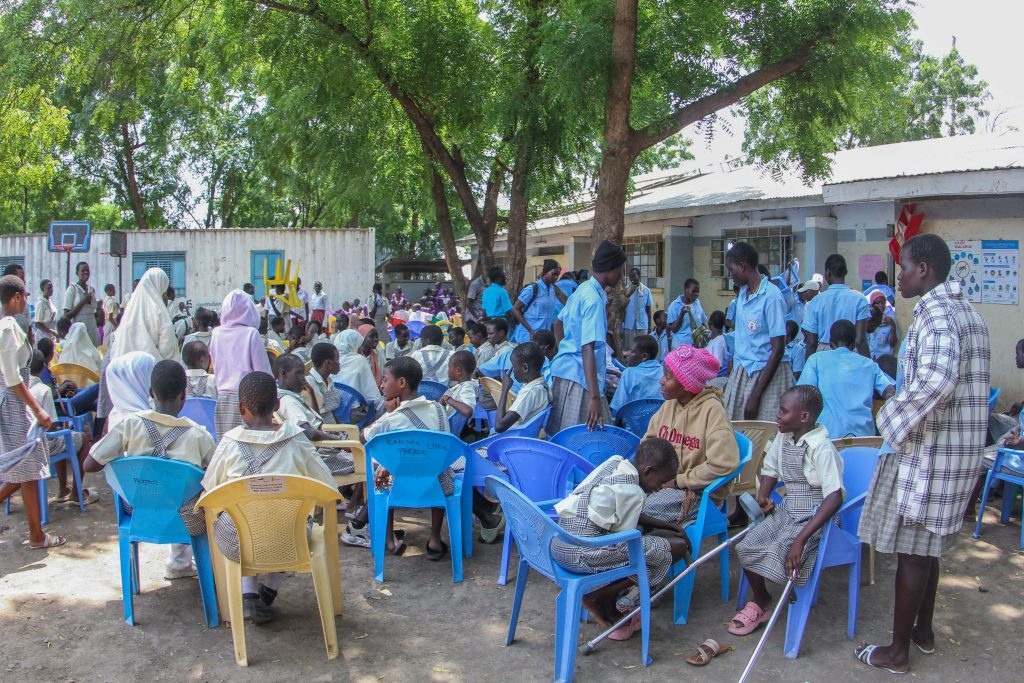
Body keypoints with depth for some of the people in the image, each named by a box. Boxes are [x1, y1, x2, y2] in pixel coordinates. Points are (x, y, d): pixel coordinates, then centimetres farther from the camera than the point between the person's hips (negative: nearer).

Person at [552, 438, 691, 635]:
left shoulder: (614, 463, 9)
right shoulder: (632, 492, -15)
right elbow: (624, 540, -5)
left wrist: (667, 526, 21)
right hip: (583, 554, -9)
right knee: (675, 547, -4)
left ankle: (608, 606, 16)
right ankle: (595, 597, 2)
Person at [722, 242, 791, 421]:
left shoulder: (771, 296, -13)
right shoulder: (742, 293, 9)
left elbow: (778, 350, -15)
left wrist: (756, 396, -16)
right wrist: (731, 378, 8)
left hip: (766, 374, -6)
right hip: (740, 373, 7)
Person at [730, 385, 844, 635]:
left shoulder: (822, 448, -21)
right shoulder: (783, 438, 2)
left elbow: (835, 497, -29)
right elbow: (770, 470, 19)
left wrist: (801, 539, -34)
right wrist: (763, 495, -3)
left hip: (815, 518, -7)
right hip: (787, 511, 7)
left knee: (778, 554, -25)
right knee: (747, 547, -8)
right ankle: (758, 601, 16)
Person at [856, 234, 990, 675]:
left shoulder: (935, 313, -18)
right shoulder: (966, 310, 13)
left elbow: (937, 380, -35)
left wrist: (891, 418, -23)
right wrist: (906, 403, 15)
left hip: (930, 451, -10)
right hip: (960, 449, 10)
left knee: (911, 549, 1)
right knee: (927, 546, 21)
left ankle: (898, 651, 11)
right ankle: (923, 630, 34)